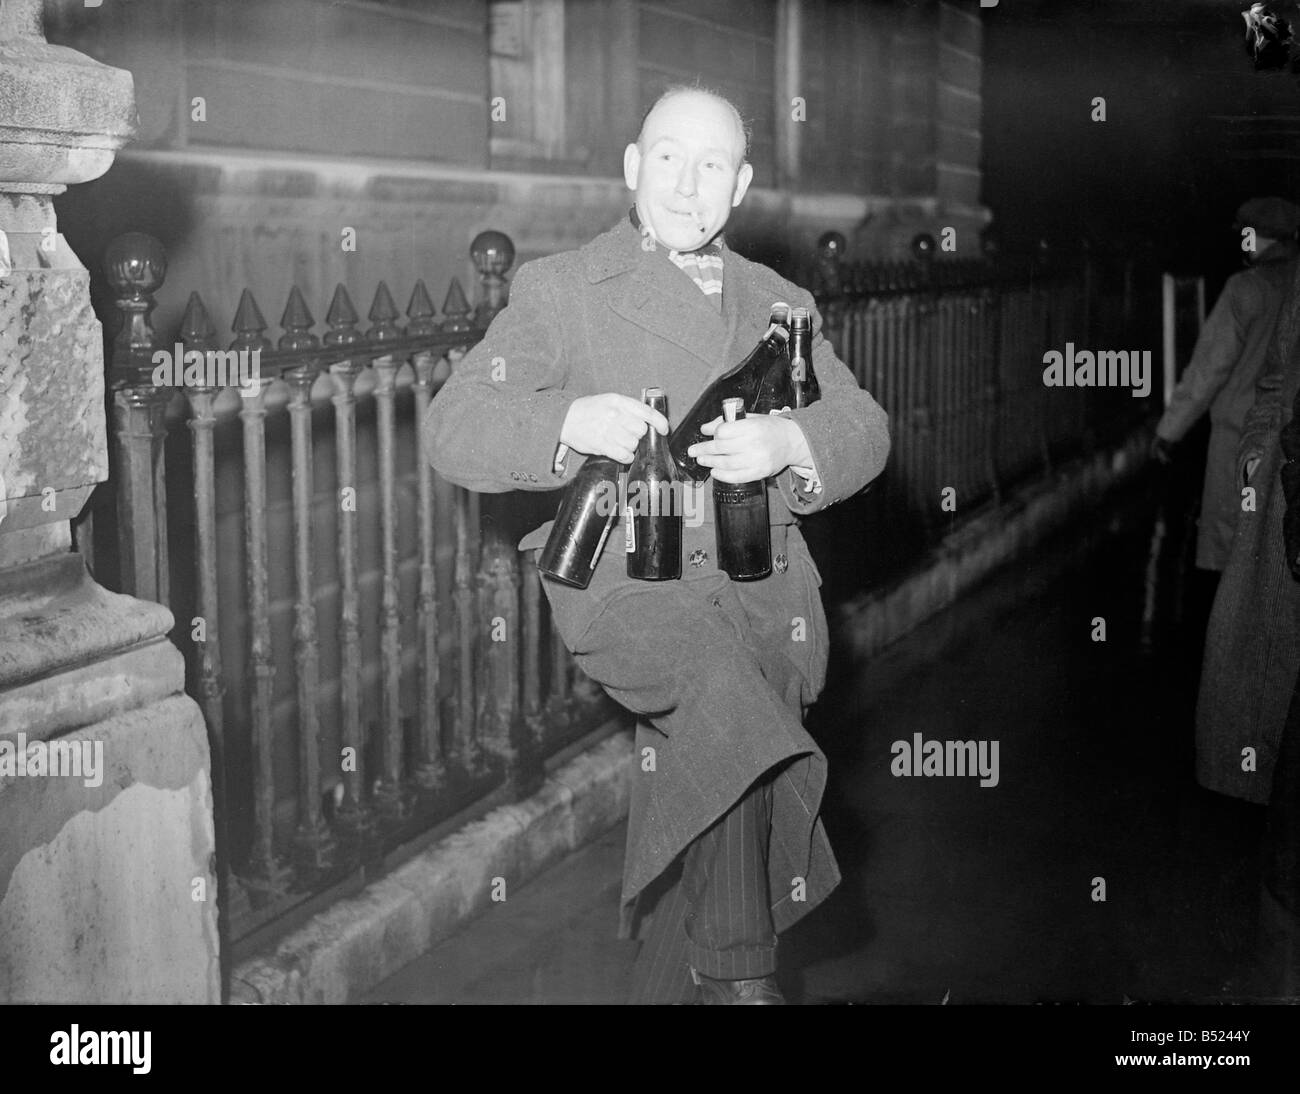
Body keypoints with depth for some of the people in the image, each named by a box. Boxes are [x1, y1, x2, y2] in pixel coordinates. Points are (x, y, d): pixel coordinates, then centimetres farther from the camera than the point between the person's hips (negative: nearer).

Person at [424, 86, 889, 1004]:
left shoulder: (781, 303, 22)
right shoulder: (559, 290, 10)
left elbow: (862, 430, 12)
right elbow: (455, 432, 0)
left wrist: (788, 444, -12)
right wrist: (569, 424, -20)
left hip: (756, 590, 4)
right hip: (618, 575, -4)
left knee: (709, 814, 2)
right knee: (714, 675, -32)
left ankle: (671, 988, 24)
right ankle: (740, 977, -27)